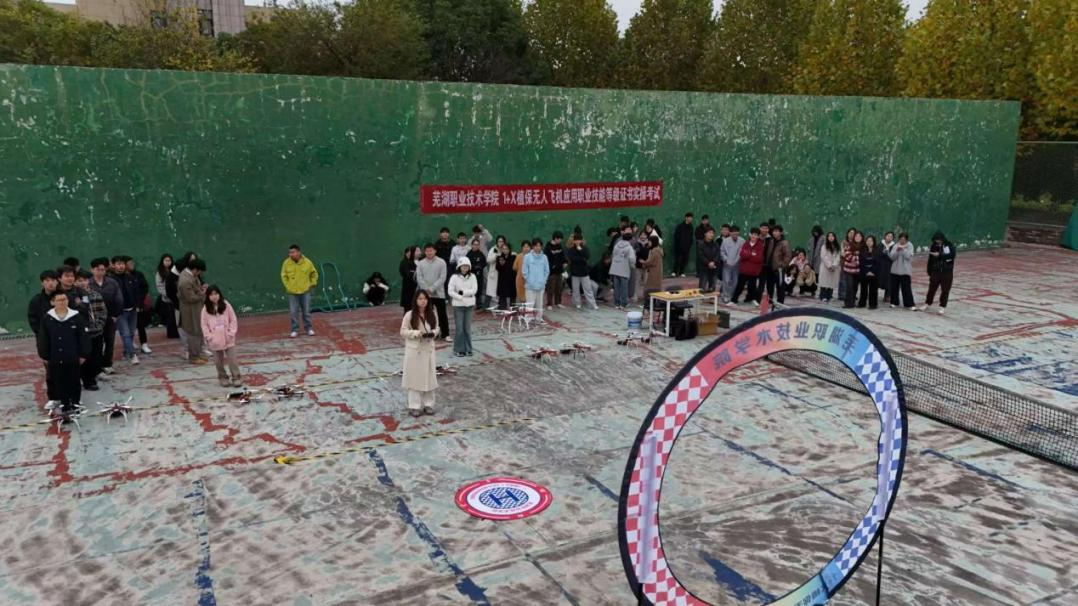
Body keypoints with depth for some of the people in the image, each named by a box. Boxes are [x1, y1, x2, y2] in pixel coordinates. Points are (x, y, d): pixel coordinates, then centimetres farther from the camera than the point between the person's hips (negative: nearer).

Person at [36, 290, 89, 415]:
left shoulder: (77, 317, -7)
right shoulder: (47, 318, -4)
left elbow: (83, 337, -3)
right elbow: (43, 339, 2)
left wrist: (83, 354, -4)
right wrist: (45, 356, 2)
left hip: (73, 357, -1)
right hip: (55, 358, 1)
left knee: (74, 380, 9)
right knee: (59, 381, 10)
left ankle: (75, 402, 23)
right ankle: (65, 403, 22)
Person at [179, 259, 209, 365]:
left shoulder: (190, 274, 2)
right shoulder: (186, 281, -29)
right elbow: (191, 298, -26)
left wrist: (201, 288, -1)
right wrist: (202, 293, -14)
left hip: (196, 309, 10)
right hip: (191, 311, -10)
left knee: (199, 332, 18)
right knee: (194, 333, 0)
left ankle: (197, 354, 29)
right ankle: (193, 357, 11)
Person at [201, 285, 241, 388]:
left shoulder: (226, 305, -3)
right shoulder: (206, 308, -3)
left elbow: (233, 320, 0)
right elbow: (204, 324, 0)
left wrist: (231, 333, -7)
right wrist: (209, 336, -8)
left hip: (227, 338, -1)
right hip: (214, 340, 1)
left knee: (232, 358, -1)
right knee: (218, 360, 9)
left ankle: (236, 377, 5)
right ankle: (223, 378, 21)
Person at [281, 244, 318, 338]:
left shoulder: (307, 262, -6)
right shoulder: (286, 263, -5)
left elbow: (314, 274, 9)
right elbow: (283, 276, 7)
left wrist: (312, 284, 5)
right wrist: (288, 286, 1)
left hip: (305, 291, 0)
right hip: (292, 292, 0)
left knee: (306, 312, 7)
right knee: (293, 312, 2)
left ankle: (309, 328, 19)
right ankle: (295, 330, 12)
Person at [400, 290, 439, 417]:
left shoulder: (432, 315, 1)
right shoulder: (409, 315, -10)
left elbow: (436, 328, 11)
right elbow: (403, 331, -6)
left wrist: (433, 333, -12)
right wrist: (416, 333, -21)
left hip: (428, 349, 4)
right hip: (414, 350, -3)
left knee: (429, 378, 9)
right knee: (415, 378, 3)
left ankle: (428, 404, 21)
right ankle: (414, 406, 11)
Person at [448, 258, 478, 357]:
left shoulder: (472, 277, 3)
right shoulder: (454, 277, -3)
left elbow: (474, 290, -5)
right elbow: (450, 292, -8)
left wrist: (463, 292, -13)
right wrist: (461, 298, -17)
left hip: (469, 305, 2)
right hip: (458, 305, -2)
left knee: (468, 328, 5)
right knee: (459, 328, -2)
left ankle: (468, 349, 14)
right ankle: (459, 350, 6)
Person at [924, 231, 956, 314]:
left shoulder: (949, 245, -5)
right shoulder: (933, 246, 0)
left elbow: (953, 254, -21)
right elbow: (930, 260, 3)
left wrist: (940, 255, -25)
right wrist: (929, 272, 4)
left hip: (947, 272, -1)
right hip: (935, 271, 2)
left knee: (945, 290, 3)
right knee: (932, 288, 5)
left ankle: (943, 307, 13)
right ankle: (927, 304, 20)